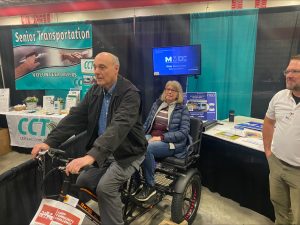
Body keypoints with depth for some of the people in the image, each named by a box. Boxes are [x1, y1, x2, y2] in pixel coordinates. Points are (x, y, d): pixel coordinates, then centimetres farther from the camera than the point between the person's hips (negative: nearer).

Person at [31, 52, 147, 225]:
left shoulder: (130, 93, -22)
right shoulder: (95, 91, 2)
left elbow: (119, 126, -36)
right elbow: (75, 117, -4)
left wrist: (91, 156, -48)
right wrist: (50, 141, -17)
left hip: (127, 152, -6)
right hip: (103, 151, 7)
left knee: (105, 187, -22)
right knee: (82, 183, -1)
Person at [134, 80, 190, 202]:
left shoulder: (182, 109, 0)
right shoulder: (157, 104, 13)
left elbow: (184, 132, -9)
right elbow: (147, 123, 16)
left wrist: (161, 137, -19)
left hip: (171, 142, -4)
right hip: (151, 136, 5)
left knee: (146, 149, -33)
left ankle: (150, 186, -14)